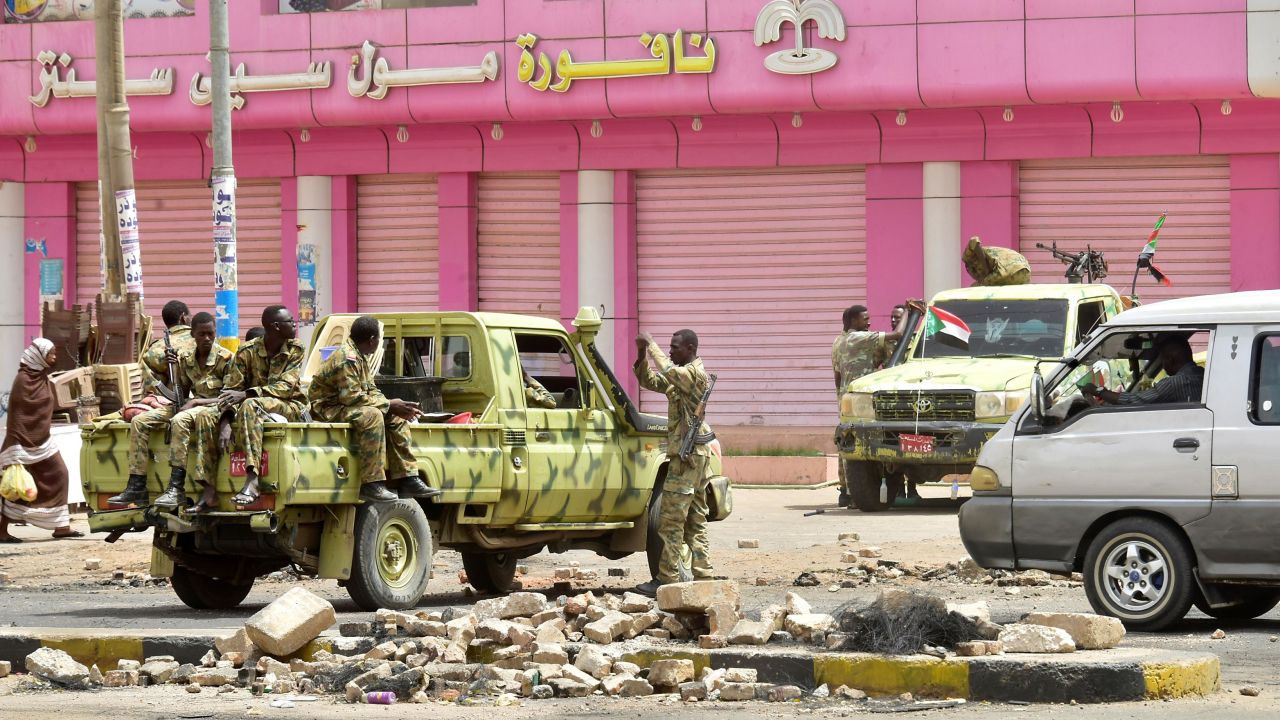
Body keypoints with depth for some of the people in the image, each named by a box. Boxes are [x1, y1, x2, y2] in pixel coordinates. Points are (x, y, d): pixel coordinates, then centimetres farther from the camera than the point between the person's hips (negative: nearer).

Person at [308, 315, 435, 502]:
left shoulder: (362, 358, 12)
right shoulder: (347, 359, -21)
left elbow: (371, 391, 12)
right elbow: (352, 397, -26)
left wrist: (396, 408, -6)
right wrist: (389, 405, -19)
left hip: (343, 407, 10)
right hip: (327, 409, -10)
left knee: (397, 418, 4)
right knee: (371, 416, -33)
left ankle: (407, 480, 0)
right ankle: (372, 485, -34)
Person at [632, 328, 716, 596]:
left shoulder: (695, 373, -12)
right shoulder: (682, 376, 18)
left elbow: (669, 371, -29)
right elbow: (650, 382, 21)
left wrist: (651, 345, -18)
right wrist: (642, 356, 4)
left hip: (688, 454, -10)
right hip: (695, 453, 10)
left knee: (671, 520, -8)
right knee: (695, 520, 11)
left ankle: (666, 579, -7)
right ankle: (704, 576, 11)